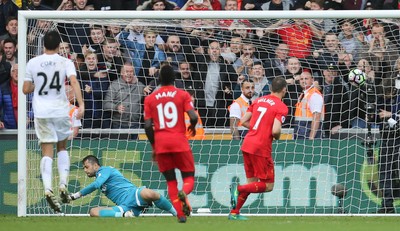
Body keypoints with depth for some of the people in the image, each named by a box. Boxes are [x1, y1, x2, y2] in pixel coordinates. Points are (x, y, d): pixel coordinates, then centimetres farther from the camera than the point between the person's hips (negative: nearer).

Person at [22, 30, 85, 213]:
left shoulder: (33, 63, 1)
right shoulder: (65, 62, -2)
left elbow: (25, 90, 5)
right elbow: (74, 82, -18)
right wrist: (81, 105, -22)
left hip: (41, 112, 0)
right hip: (61, 110, 0)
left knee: (47, 151, 0)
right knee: (62, 147, 20)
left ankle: (48, 189, -20)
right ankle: (63, 185, 6)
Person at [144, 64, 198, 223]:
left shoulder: (150, 99, 6)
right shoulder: (182, 95, 1)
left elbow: (147, 126, 2)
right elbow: (193, 117, -11)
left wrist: (154, 146, 13)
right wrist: (193, 126, 12)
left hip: (161, 144, 2)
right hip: (179, 141, -2)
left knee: (170, 181, 11)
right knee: (189, 177, 6)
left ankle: (181, 214, -2)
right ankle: (184, 193, -29)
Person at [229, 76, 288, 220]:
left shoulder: (259, 100, 12)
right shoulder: (281, 107, -8)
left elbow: (243, 121, 12)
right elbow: (276, 130, -19)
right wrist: (277, 137, 3)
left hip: (247, 144, 7)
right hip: (261, 148, -7)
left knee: (252, 182, 18)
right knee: (268, 186, 2)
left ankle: (234, 213, 13)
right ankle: (239, 189, -18)